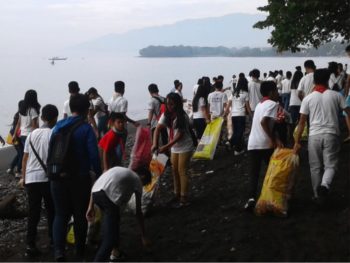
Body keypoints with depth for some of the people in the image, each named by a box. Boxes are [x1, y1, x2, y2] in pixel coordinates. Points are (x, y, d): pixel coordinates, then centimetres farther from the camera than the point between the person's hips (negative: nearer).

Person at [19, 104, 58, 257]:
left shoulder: (32, 134, 8)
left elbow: (25, 158, 10)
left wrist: (23, 177, 20)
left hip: (31, 178, 4)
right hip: (48, 178, -4)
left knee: (33, 213, 6)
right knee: (51, 211, 14)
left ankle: (30, 246, 1)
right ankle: (53, 238, 27)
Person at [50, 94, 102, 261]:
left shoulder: (58, 127, 4)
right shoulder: (86, 129, -11)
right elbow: (94, 156, -15)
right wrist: (99, 177, -4)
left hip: (58, 178, 3)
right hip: (80, 178, -3)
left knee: (61, 214, 11)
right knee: (80, 215, 13)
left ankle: (58, 249, -8)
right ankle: (80, 251, 24)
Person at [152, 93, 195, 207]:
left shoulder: (183, 117, -19)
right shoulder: (166, 115, -3)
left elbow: (180, 135, -22)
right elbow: (157, 129, -9)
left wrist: (166, 146, -28)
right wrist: (155, 144, -25)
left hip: (185, 147, -6)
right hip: (174, 148, 6)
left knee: (182, 171, -5)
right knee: (175, 171, 11)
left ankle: (184, 198, 1)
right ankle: (177, 195, 22)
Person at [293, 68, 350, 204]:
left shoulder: (308, 98, 2)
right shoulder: (336, 95, 2)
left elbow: (302, 122, 0)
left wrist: (297, 142, 4)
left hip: (314, 135, 1)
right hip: (331, 134, -1)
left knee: (315, 167, 13)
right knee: (330, 165, 6)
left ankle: (317, 195, 20)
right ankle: (324, 185, -22)